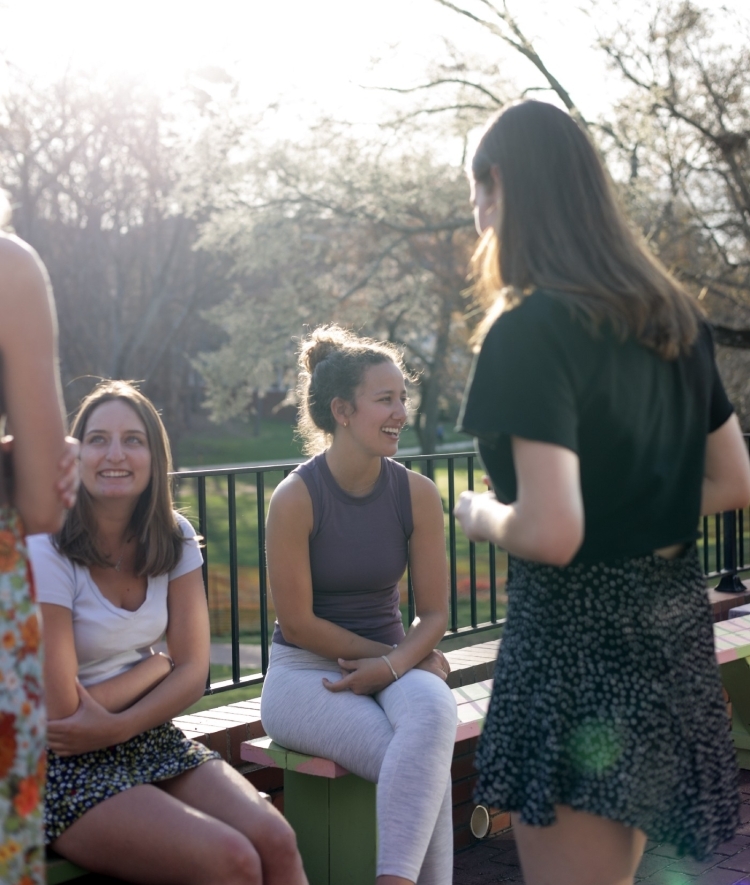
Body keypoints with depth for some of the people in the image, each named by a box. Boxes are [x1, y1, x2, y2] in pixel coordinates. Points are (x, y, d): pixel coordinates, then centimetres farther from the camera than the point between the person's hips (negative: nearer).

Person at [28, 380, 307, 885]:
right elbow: (62, 710, -14)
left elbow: (194, 672, 0)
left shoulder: (174, 539, 2)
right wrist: (155, 666, -2)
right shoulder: (47, 552, -15)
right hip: (67, 768, -5)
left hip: (152, 740, 5)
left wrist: (117, 726, -16)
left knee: (277, 842, -20)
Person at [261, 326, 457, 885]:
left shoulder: (417, 494, -2)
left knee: (434, 708, -34)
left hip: (397, 667, 3)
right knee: (429, 768, -29)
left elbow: (434, 613, 2)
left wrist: (392, 666, -17)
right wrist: (392, 652, -8)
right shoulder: (296, 497, -13)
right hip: (306, 673, -3)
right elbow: (298, 622, -10)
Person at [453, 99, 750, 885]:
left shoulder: (532, 329, -18)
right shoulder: (673, 318, 7)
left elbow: (551, 533, -25)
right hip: (671, 623, 8)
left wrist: (481, 516, -5)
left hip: (577, 638, -8)